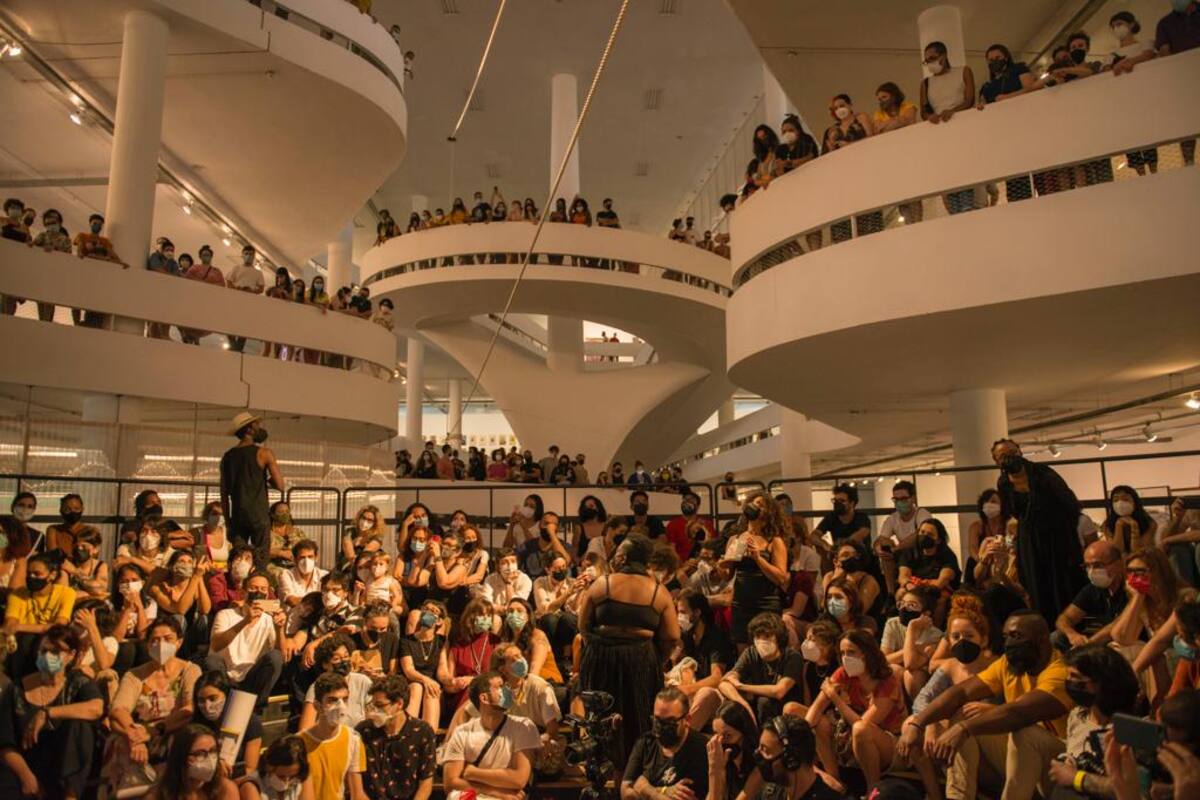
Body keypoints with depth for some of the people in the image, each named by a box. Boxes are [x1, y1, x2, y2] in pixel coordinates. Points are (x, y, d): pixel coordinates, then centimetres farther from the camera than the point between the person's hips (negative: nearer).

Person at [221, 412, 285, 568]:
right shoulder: (263, 453, -5)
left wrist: (228, 520, 17)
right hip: (258, 514, -4)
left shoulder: (228, 456, 9)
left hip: (237, 515, 5)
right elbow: (279, 485, -9)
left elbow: (224, 493, 11)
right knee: (260, 561, -2)